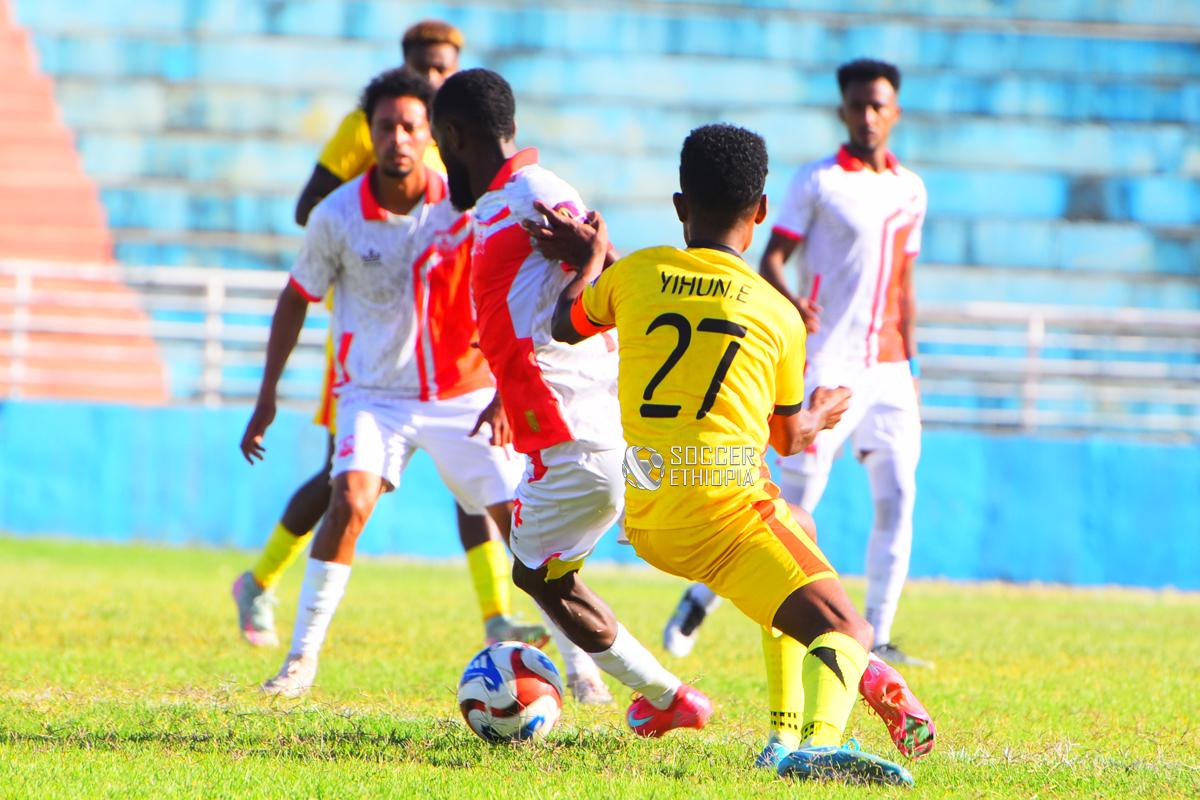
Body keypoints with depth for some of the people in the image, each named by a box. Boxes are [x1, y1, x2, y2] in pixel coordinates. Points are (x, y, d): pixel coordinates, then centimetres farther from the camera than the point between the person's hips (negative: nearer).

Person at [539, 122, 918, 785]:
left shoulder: (634, 273, 7)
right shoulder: (779, 315, 3)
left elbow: (566, 325, 29)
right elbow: (789, 438, 18)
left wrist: (590, 258, 45)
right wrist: (821, 415, 40)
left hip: (643, 518, 6)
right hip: (725, 512, -6)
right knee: (847, 632, -10)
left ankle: (790, 730, 31)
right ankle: (819, 743, -43)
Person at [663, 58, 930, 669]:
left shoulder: (910, 190, 14)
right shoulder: (816, 182, -3)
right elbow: (771, 259, -7)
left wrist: (910, 365, 16)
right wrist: (789, 301, -28)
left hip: (887, 369, 5)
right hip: (828, 365, -5)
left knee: (897, 498, -4)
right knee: (794, 503, -6)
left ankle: (876, 640, 1)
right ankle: (701, 597, 11)